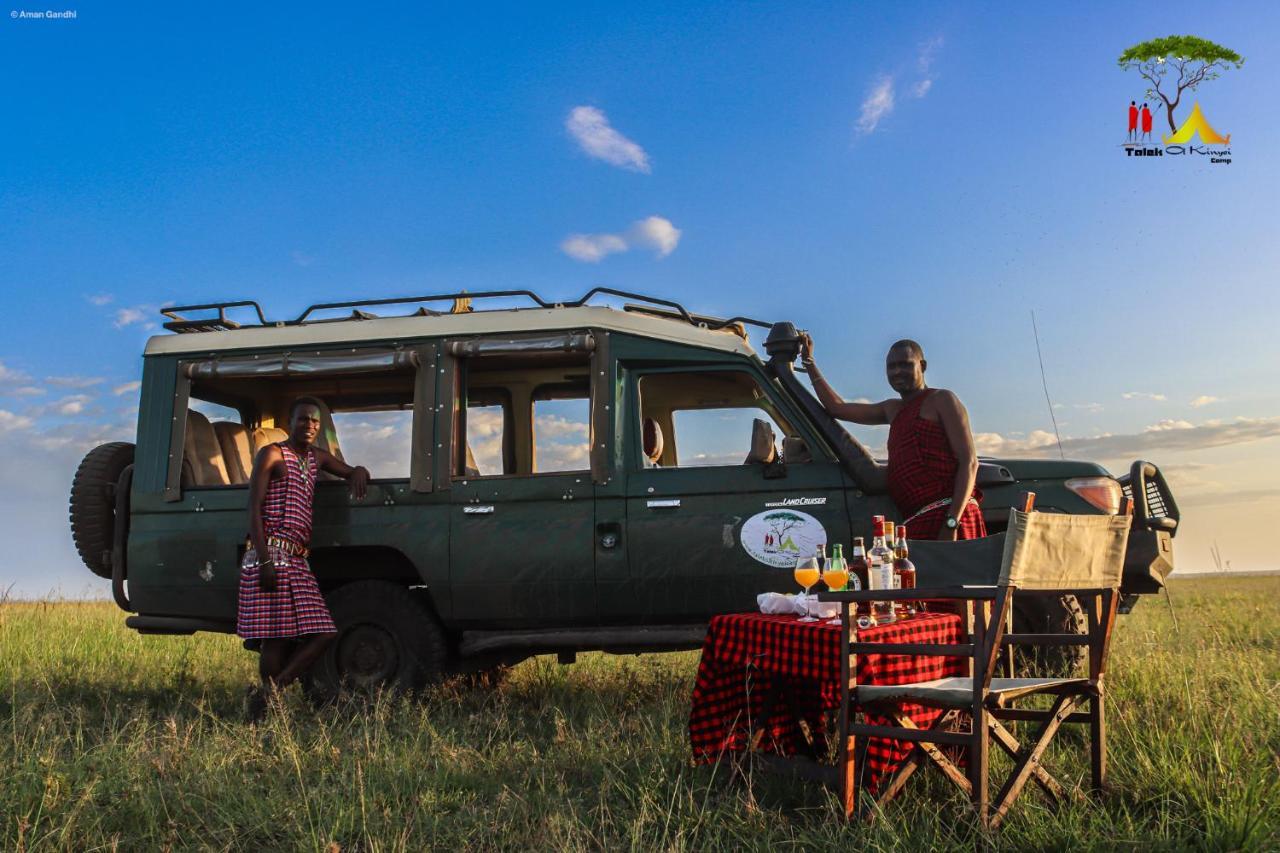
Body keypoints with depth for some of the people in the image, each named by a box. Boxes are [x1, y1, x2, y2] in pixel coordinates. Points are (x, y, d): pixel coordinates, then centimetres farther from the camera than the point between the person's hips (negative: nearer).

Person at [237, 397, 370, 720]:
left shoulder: (317, 458, 21)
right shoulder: (272, 454, 0)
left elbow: (354, 472, 31)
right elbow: (254, 510, -7)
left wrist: (359, 474, 4)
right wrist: (264, 560, -18)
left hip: (298, 561, 7)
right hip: (272, 554, -7)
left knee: (323, 633, -1)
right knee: (277, 638, -8)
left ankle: (267, 693, 2)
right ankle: (265, 706, 1)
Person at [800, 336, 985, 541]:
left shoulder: (942, 400, 4)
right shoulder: (892, 410, 26)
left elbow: (969, 462, -7)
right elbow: (837, 408, 33)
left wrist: (952, 524, -19)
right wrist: (809, 361, 32)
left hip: (945, 517, -7)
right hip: (916, 523, 7)